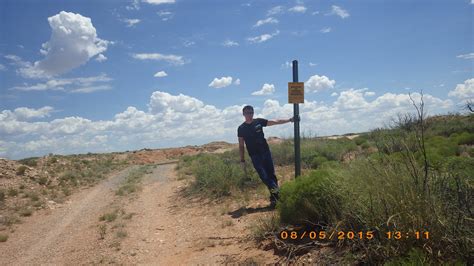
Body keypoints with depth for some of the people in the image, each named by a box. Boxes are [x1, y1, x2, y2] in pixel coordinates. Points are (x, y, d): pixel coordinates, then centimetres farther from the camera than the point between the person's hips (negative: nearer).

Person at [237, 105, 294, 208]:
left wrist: (289, 120, 1)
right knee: (263, 175, -15)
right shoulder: (241, 128, 1)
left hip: (266, 152, 2)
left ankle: (274, 197, 8)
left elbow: (275, 122, 7)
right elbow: (241, 145, 3)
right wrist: (242, 160, -1)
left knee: (271, 174, 2)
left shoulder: (259, 121, 4)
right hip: (255, 156, -2)